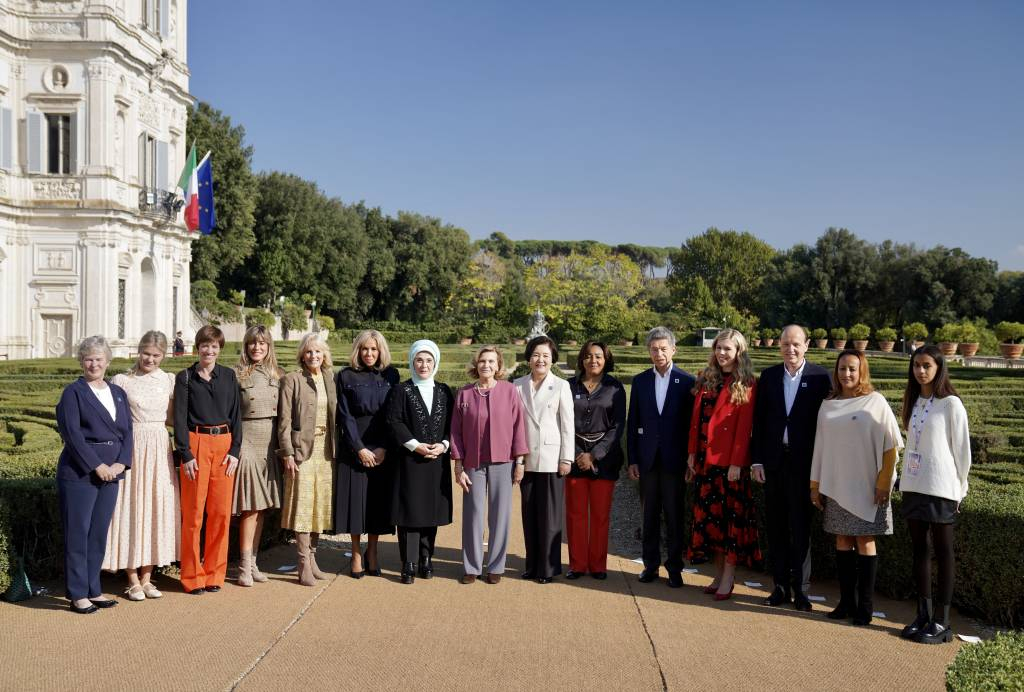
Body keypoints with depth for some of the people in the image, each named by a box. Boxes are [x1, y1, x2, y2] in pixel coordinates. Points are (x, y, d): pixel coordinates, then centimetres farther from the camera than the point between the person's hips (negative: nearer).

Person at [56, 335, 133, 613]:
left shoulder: (118, 393, 14)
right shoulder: (73, 392, -3)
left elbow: (127, 432, 11)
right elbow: (72, 434, -11)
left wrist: (121, 464, -4)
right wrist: (97, 466, -14)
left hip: (110, 473, 6)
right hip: (79, 473, -5)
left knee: (99, 534, 10)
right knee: (78, 533, -1)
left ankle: (93, 590, 19)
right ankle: (78, 595, 6)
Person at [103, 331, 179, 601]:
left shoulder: (168, 380, 6)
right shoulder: (121, 381, -3)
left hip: (160, 448, 3)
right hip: (131, 448, -3)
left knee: (157, 508, 6)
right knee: (131, 507, 1)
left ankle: (147, 578, 18)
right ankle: (133, 581, 12)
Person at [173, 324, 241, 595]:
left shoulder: (229, 376, 10)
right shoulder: (185, 377, 3)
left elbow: (235, 415, 9)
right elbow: (180, 418, -1)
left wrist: (234, 450, 0)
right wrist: (185, 455, -9)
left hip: (224, 444, 3)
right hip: (196, 444, -3)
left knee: (221, 512, 3)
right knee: (193, 512, -1)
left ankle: (214, 573, 14)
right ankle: (192, 576, 9)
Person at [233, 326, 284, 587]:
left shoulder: (277, 375, 11)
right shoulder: (237, 374, -2)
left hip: (270, 444, 5)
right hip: (247, 440, -4)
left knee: (262, 506, 9)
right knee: (250, 507, -6)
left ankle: (253, 562, 17)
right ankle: (245, 566, 2)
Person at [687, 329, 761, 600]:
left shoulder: (746, 384, -5)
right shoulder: (706, 379, 11)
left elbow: (745, 425, -10)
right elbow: (696, 418, 10)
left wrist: (736, 463, -14)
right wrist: (692, 453, 5)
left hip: (730, 460, -5)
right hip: (705, 458, 6)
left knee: (731, 516, 1)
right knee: (709, 514, 9)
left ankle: (729, 577, 8)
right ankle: (718, 574, 19)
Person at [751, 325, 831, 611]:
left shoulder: (820, 377, -3)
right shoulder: (768, 376, 6)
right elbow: (759, 421, 6)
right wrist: (756, 460, 2)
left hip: (804, 461, -3)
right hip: (773, 459, 3)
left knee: (801, 527, 4)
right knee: (776, 526, 9)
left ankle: (800, 589, 14)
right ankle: (780, 586, 19)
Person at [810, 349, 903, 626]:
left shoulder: (875, 402, -4)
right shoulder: (828, 405, 7)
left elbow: (889, 447, -6)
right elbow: (820, 446, 10)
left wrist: (884, 484, -10)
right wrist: (816, 484, 10)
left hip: (865, 486, -4)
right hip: (835, 485, 4)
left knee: (865, 541, 1)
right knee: (842, 540, 7)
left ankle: (865, 606, 8)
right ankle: (846, 602, 15)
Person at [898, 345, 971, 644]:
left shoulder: (951, 404, -8)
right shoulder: (912, 402, 10)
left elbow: (961, 449, -6)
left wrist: (959, 489, -5)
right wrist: (904, 481, 9)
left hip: (940, 488, -6)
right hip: (913, 485, 6)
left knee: (943, 551, 2)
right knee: (919, 549, 10)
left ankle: (941, 622, 7)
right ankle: (923, 614, 20)